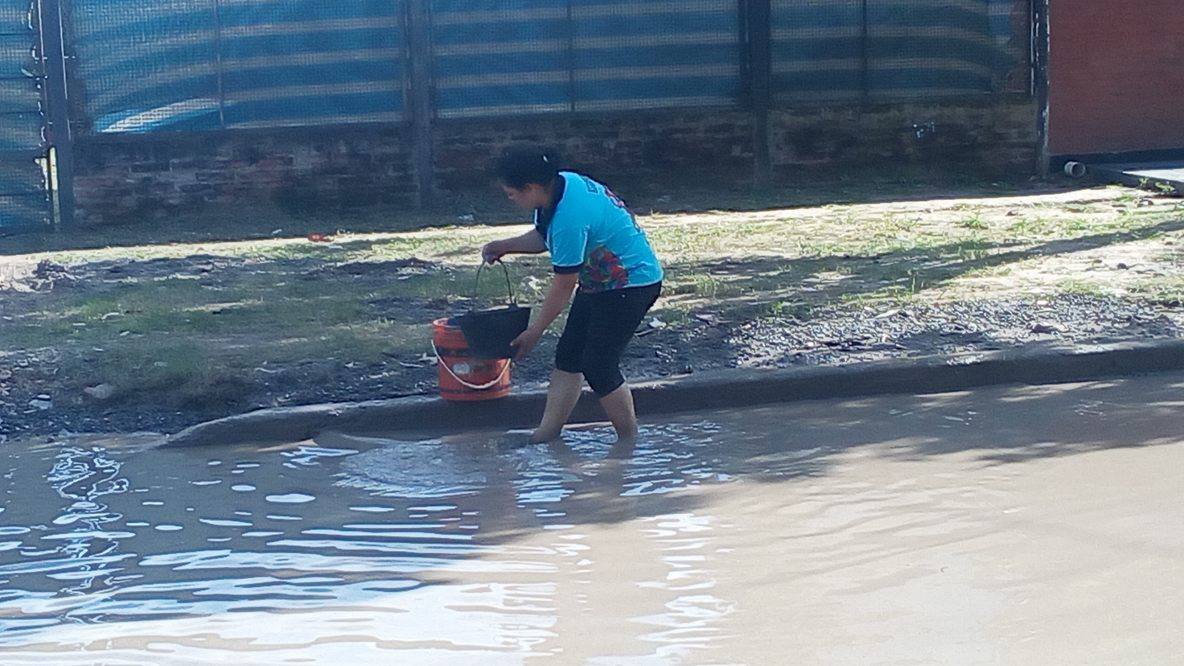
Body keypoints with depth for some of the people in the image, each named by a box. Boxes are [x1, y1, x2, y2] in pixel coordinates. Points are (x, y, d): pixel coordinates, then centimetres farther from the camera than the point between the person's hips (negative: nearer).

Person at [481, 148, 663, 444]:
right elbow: (542, 237, 16)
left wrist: (533, 333, -12)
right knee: (568, 357, 7)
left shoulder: (569, 218, -31)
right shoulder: (562, 183, -4)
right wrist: (504, 247, 2)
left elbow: (563, 287, -22)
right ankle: (545, 436, 11)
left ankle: (629, 440, 8)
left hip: (632, 284, -10)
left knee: (598, 367, -8)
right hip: (600, 282, 10)